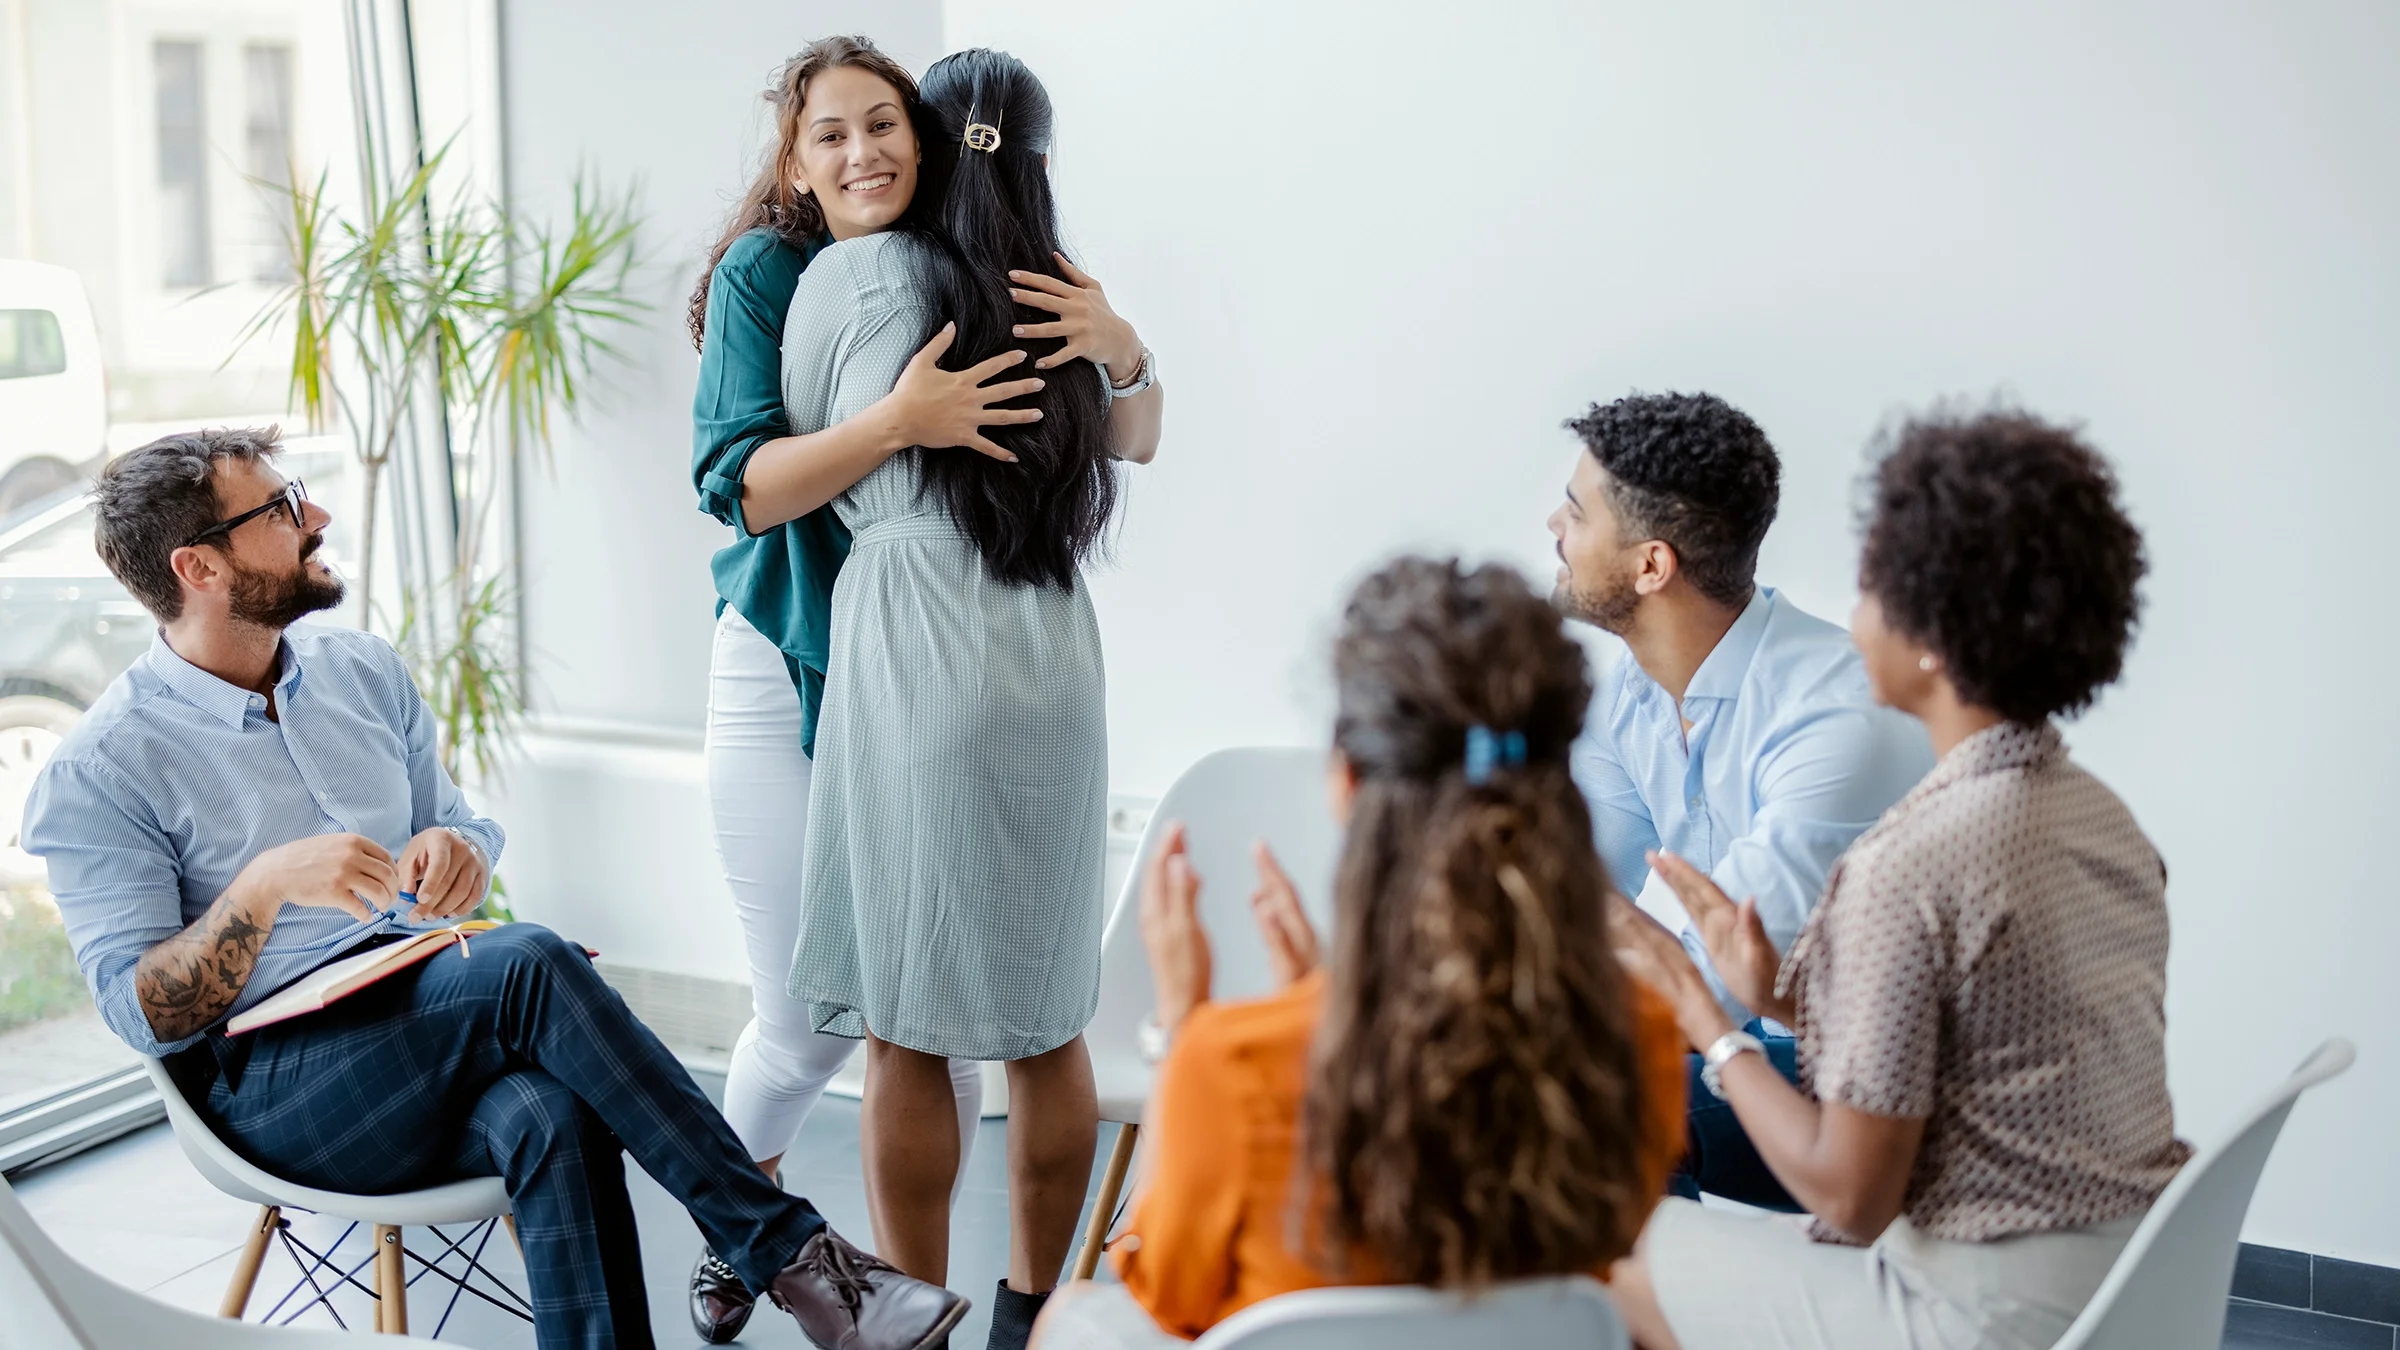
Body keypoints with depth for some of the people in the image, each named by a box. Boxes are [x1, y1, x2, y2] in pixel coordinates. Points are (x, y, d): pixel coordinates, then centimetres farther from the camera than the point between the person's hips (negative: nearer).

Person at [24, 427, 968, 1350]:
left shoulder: (361, 669, 11)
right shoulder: (97, 776, -5)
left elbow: (465, 826, 20)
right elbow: (143, 1016, -10)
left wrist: (455, 851, -6)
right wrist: (263, 886, -26)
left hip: (438, 1016, 5)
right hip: (274, 1086, -4)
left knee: (552, 1112, -33)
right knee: (528, 963, -31)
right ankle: (785, 1250, -26)